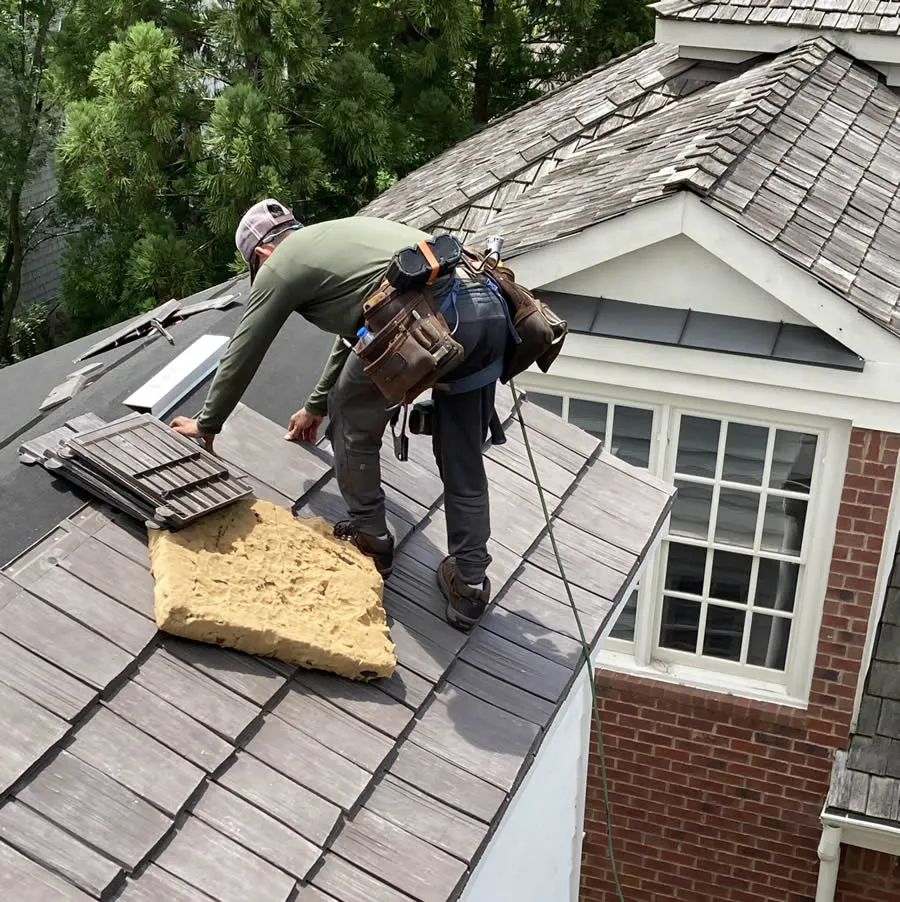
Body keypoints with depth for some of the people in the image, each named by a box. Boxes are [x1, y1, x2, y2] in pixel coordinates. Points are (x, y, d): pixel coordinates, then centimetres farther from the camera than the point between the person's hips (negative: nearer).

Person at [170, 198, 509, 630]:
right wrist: (315, 405, 63)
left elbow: (241, 356, 24)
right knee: (463, 458, 17)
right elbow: (351, 334, 51)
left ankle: (370, 539, 31)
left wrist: (207, 424, 39)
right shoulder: (340, 235, 40)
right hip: (490, 307, 8)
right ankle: (468, 587, 22)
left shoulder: (279, 264, 18)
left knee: (353, 421, 19)